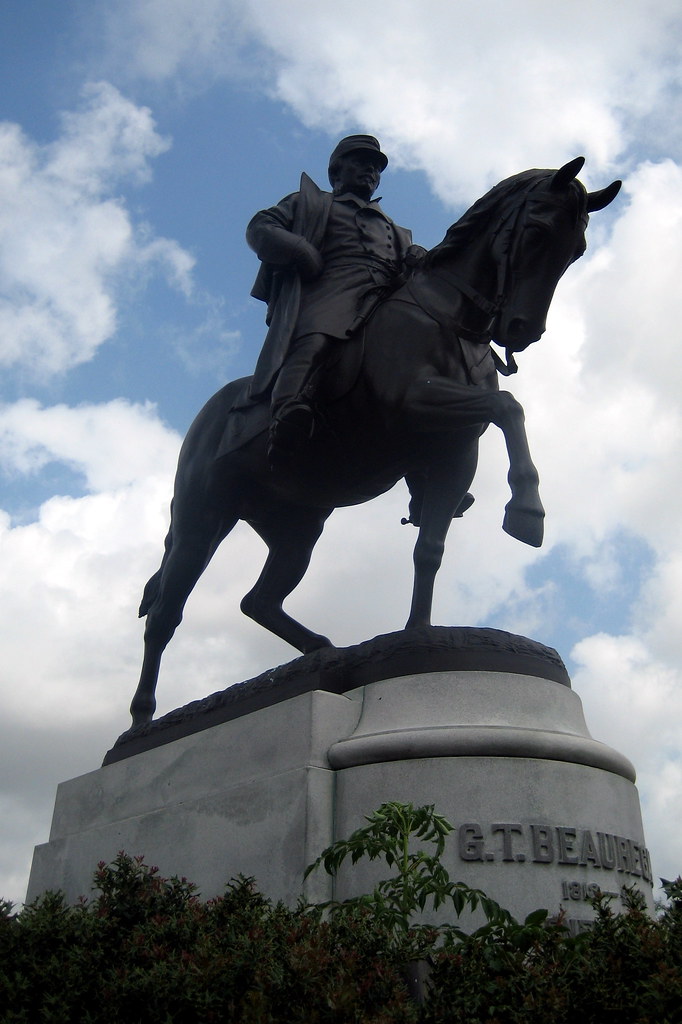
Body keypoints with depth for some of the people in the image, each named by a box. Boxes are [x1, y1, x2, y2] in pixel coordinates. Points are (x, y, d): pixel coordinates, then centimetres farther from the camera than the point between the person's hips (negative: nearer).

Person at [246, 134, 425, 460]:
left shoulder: (393, 230, 47)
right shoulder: (311, 203, 34)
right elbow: (260, 228, 20)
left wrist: (419, 260, 9)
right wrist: (303, 255, -1)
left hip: (389, 302, 6)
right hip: (328, 294, -6)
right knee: (313, 343, -38)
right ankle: (289, 411, -60)